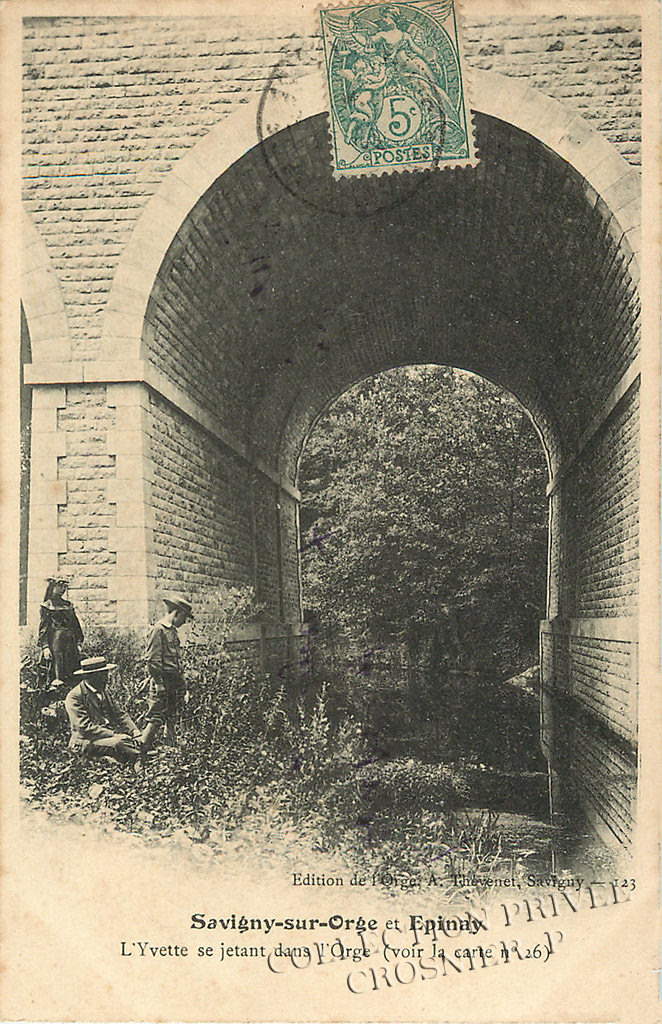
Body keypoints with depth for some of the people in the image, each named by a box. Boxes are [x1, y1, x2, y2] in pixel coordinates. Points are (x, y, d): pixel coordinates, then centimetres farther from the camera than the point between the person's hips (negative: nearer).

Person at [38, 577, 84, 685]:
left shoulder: (68, 605, 17)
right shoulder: (46, 606, 3)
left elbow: (76, 625, 18)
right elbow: (43, 628, -3)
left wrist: (78, 643, 9)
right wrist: (45, 646, -13)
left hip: (71, 643, 5)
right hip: (55, 643, -5)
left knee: (74, 676, 1)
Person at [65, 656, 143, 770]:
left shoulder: (103, 691, 14)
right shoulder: (74, 697, -11)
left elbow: (118, 714, 14)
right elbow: (86, 727, -18)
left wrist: (135, 732, -4)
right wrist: (115, 735, -24)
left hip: (111, 733, 8)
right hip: (85, 742, -7)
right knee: (117, 743, -35)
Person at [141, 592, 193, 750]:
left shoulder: (173, 630, 15)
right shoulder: (158, 629, -13)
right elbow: (151, 659, -17)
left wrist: (180, 683, 21)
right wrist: (158, 683, -19)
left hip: (174, 681, 9)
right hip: (162, 680, -9)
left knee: (171, 718, 16)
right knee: (156, 719, -7)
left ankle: (171, 747, 25)